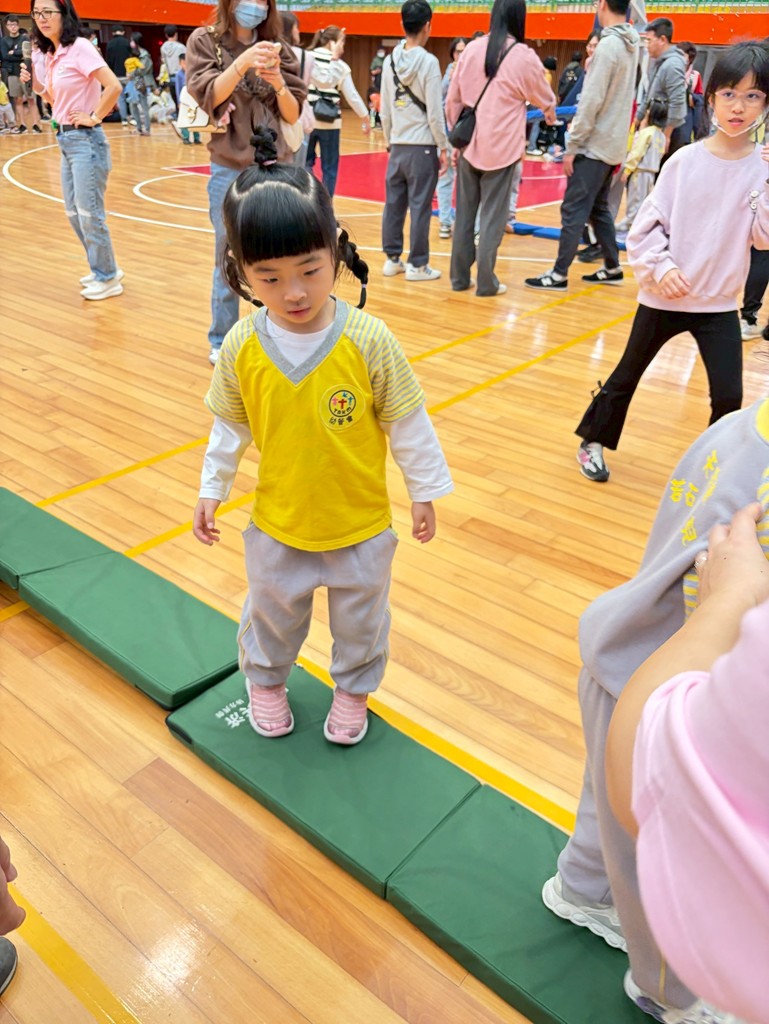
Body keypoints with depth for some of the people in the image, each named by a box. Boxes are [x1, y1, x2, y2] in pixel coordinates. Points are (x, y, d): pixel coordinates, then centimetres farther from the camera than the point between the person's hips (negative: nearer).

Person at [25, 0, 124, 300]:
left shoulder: (79, 47, -12)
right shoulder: (52, 55, 12)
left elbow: (114, 86, -23)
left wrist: (94, 117, -14)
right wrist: (37, 85, 3)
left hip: (85, 139, -9)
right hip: (65, 139, 9)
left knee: (89, 213, -4)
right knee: (74, 212, 13)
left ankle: (107, 278, 7)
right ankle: (102, 268, 25)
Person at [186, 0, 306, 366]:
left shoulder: (277, 48, 7)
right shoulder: (205, 41, 2)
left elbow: (293, 115, 5)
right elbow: (208, 98, -11)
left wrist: (278, 83, -14)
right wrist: (242, 62, -24)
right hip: (230, 171, -2)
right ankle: (221, 341, 18)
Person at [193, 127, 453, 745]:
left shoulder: (368, 340, -21)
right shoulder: (242, 347, -14)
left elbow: (407, 424, -10)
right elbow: (230, 426, 2)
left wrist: (425, 491, -2)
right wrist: (211, 490, 9)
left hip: (362, 524, -1)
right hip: (278, 525, 2)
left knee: (362, 619, 21)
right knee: (272, 613, 24)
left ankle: (353, 690, 49)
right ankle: (266, 680, 54)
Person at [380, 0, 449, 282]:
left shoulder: (390, 61, 6)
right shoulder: (429, 61, -10)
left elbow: (385, 111, 11)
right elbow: (434, 113, -11)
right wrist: (444, 147, -4)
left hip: (398, 146, 6)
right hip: (422, 146, -6)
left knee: (393, 204, 9)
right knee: (420, 207, -1)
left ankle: (392, 259, 16)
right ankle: (418, 265, 5)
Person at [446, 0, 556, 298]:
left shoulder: (472, 49, 4)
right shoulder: (524, 56, -5)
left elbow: (452, 100, 8)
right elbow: (544, 97, 10)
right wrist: (551, 113, 32)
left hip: (469, 144, 4)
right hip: (501, 148, -4)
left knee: (464, 213, 11)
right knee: (493, 216, 3)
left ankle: (460, 277, 17)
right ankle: (486, 282, 5)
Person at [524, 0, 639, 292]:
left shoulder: (607, 46, -15)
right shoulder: (631, 45, 11)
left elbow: (592, 101, -19)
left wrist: (572, 146, -15)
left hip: (594, 145, -9)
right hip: (612, 144, 9)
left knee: (574, 210, -5)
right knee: (598, 208, 16)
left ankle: (559, 275, -2)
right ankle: (612, 268, 20)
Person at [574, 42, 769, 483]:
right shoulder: (685, 161, -6)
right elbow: (647, 222, -3)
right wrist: (660, 267, -16)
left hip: (719, 304, 1)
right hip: (664, 297, -1)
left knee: (729, 396, -3)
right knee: (627, 375, 13)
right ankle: (593, 442, 34)